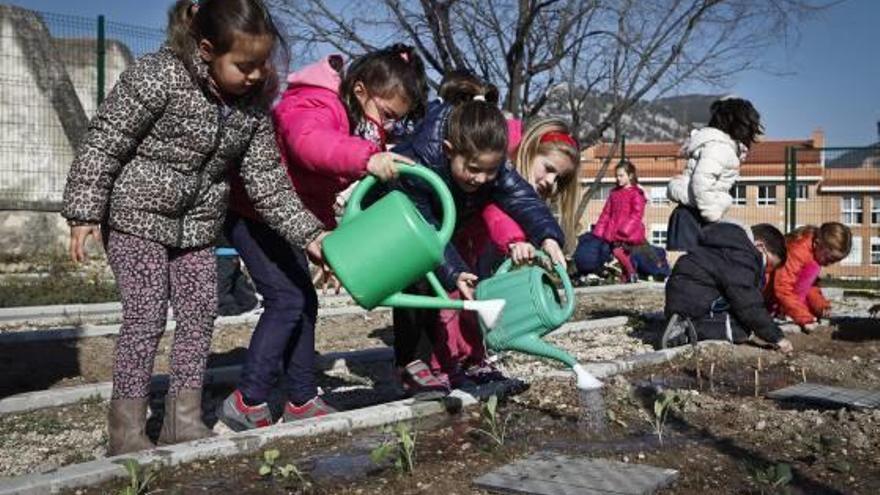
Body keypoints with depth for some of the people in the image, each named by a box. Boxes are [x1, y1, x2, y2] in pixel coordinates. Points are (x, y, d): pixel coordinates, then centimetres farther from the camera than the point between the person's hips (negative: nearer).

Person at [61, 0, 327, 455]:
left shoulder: (254, 103, -7)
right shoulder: (157, 77, -23)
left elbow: (267, 181, -3)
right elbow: (104, 143, -18)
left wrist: (309, 234, -10)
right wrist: (84, 213, -19)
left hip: (197, 225, 6)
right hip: (136, 214, -5)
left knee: (200, 312, 3)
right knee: (146, 316, -8)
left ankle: (183, 417, 15)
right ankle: (126, 427, 3)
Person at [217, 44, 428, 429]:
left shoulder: (363, 124, 5)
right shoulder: (314, 106, -26)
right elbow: (310, 142, -51)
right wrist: (366, 158, -65)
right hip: (249, 210, -10)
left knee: (303, 302, 9)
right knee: (287, 299, -16)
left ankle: (302, 401, 17)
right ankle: (246, 404, -8)